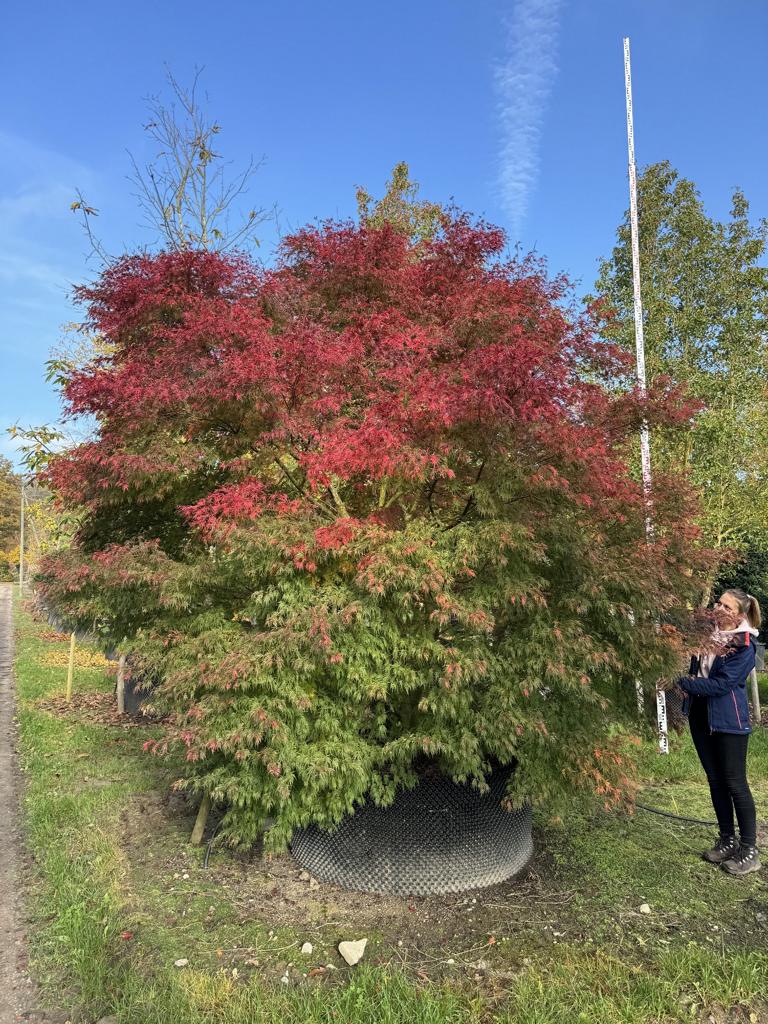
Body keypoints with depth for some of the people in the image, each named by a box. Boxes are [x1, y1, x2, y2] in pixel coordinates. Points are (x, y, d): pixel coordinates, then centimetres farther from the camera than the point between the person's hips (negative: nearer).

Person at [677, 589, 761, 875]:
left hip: (729, 720, -6)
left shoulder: (743, 646, -13)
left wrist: (683, 683, -18)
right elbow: (693, 668, 16)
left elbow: (721, 684, -20)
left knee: (735, 784, 0)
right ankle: (728, 840, 28)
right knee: (715, 780, 14)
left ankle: (749, 851, 13)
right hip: (700, 715, 6)